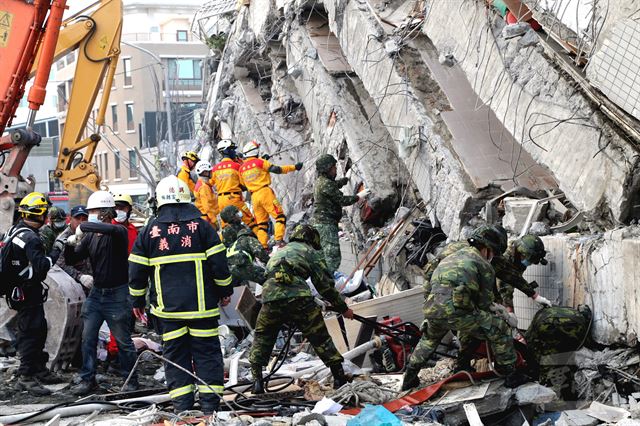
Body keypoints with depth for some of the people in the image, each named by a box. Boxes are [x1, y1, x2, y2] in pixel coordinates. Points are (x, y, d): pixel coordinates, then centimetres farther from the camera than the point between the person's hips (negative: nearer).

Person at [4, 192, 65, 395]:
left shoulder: (14, 231, 9)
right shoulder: (31, 238, -21)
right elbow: (41, 266, -27)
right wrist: (56, 250, -18)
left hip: (18, 291, 10)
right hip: (28, 293, -10)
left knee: (39, 330, 19)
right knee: (30, 333, -7)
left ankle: (40, 370, 29)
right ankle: (26, 377, -6)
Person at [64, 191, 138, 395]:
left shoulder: (119, 232, -12)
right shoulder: (89, 237, 6)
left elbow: (111, 230, -37)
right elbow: (72, 260, 9)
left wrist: (83, 226, -28)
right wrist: (71, 245, -12)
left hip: (117, 295, -6)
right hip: (96, 293, 6)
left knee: (123, 341, 3)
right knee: (87, 338, 5)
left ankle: (131, 381, 15)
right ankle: (87, 380, 13)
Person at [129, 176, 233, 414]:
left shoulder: (150, 230, 2)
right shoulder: (200, 225, -2)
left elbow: (137, 269, 5)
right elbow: (218, 262, -2)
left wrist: (137, 300, 16)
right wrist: (225, 291, 10)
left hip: (168, 306, 1)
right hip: (202, 304, -1)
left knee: (175, 353, 6)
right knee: (206, 351, 4)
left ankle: (182, 406, 5)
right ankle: (210, 403, 2)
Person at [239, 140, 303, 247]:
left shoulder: (242, 168, 13)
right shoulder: (259, 162, -2)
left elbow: (243, 185, 21)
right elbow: (277, 169, -7)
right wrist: (294, 167, 0)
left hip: (254, 197, 6)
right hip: (265, 193, -6)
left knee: (261, 223, 10)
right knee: (280, 216, -5)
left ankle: (263, 246, 2)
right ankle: (279, 239, -20)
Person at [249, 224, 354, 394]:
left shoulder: (279, 251, 35)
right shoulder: (312, 253, 20)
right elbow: (325, 285, 14)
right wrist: (343, 308, 23)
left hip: (271, 297, 3)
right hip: (299, 297, -3)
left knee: (262, 337, 22)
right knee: (320, 338, 10)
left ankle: (257, 380, 15)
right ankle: (339, 376, 13)